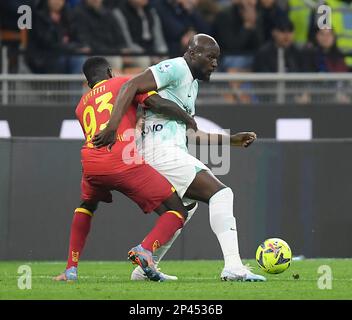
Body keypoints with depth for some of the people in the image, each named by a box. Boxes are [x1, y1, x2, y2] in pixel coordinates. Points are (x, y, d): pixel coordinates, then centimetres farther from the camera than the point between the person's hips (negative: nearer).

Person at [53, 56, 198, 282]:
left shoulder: (81, 105, 31)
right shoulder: (125, 83, 17)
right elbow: (159, 103, 3)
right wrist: (188, 120, 17)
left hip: (91, 163, 5)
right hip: (123, 162, -5)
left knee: (86, 206, 38)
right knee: (177, 213, 4)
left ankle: (71, 269, 28)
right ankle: (144, 250, -23)